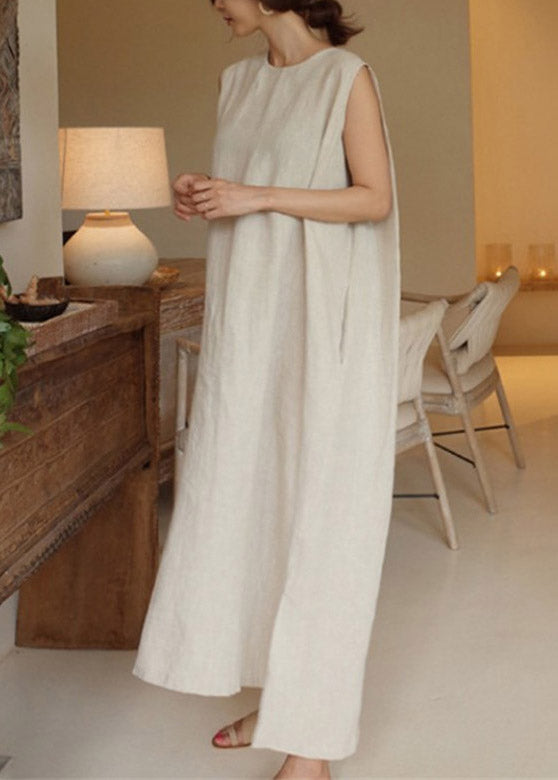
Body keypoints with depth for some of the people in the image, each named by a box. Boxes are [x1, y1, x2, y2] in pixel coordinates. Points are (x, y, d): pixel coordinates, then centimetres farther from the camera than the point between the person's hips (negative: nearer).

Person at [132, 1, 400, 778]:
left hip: (321, 323, -7)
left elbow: (376, 199, -10)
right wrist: (204, 194, -2)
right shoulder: (238, 82, 14)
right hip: (247, 319, 7)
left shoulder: (347, 76, -5)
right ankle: (278, 690, 23)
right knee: (251, 496, 9)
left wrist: (258, 196, -18)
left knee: (317, 516, -5)